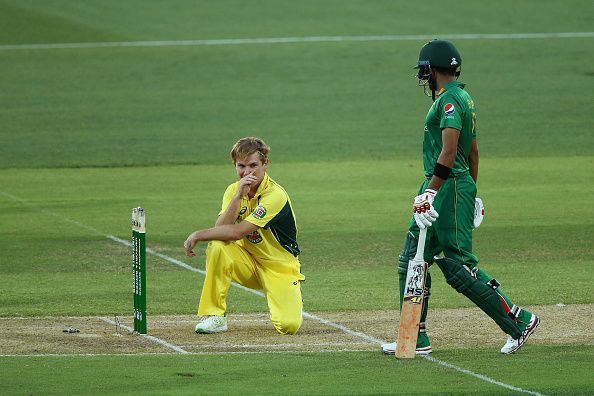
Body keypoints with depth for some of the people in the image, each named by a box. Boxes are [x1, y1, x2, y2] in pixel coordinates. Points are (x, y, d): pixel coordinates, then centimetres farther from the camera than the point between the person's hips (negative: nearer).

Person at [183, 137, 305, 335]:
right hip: (248, 263, 4)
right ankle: (214, 317, -16)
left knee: (288, 325, -24)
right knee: (217, 247, -26)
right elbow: (221, 229, -19)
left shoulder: (275, 195, -23)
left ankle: (293, 302, 14)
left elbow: (238, 232, -27)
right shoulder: (234, 190, -2)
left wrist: (198, 235, -20)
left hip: (280, 268, -4)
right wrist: (239, 196, -26)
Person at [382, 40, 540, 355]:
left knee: (458, 266, -7)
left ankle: (519, 321, 0)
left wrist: (430, 192, -30)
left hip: (450, 187, -10)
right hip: (444, 188, 10)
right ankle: (416, 340, 10)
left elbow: (449, 153, -25)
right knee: (412, 261, 9)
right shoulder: (463, 98, 16)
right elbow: (473, 152, 22)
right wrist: (471, 194, 29)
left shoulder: (450, 100, -15)